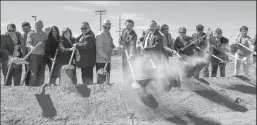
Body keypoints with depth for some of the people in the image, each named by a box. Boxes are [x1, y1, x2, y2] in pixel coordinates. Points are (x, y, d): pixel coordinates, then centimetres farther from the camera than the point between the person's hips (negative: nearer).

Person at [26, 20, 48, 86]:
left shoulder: (45, 34, 15)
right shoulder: (31, 33, 3)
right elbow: (28, 43, -13)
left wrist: (42, 43, -7)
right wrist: (31, 46, -33)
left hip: (43, 56, 4)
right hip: (34, 56, -4)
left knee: (41, 75, 6)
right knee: (34, 74, -10)